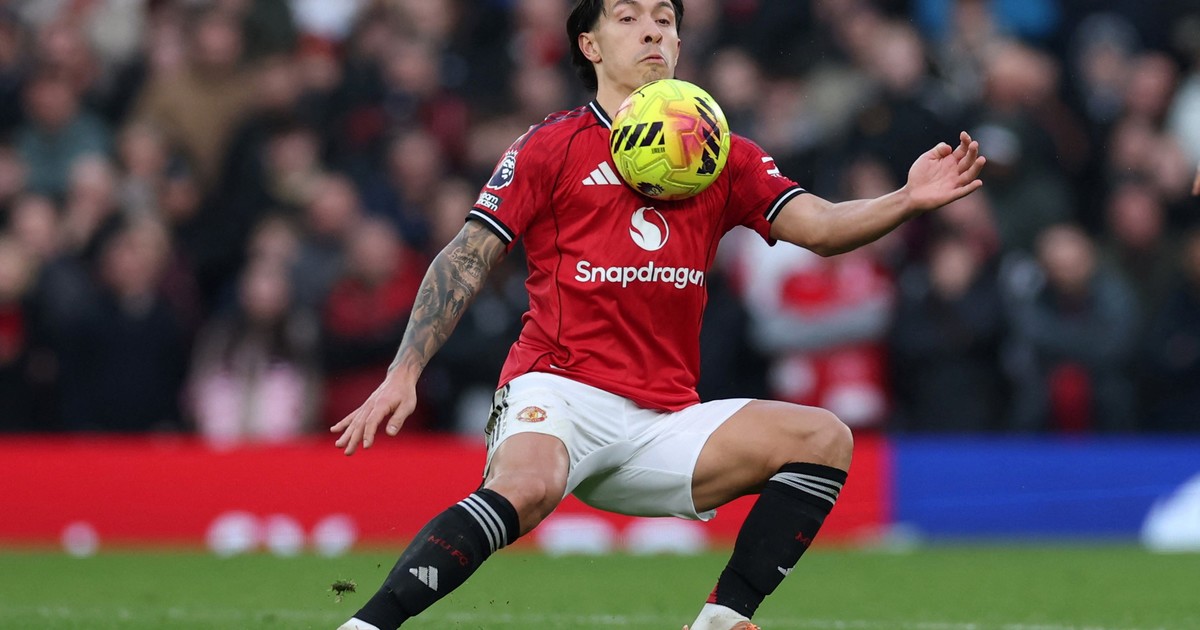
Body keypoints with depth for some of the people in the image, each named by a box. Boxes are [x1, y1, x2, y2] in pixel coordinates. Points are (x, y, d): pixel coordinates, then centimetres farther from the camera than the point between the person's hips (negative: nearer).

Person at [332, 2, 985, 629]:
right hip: (558, 393, -5)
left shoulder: (722, 158, 15)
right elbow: (466, 260, 3)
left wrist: (907, 200, -16)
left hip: (663, 424, 5)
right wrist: (403, 374, -8)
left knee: (825, 439, -10)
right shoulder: (553, 146, 5)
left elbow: (820, 226, 4)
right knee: (525, 488, -37)